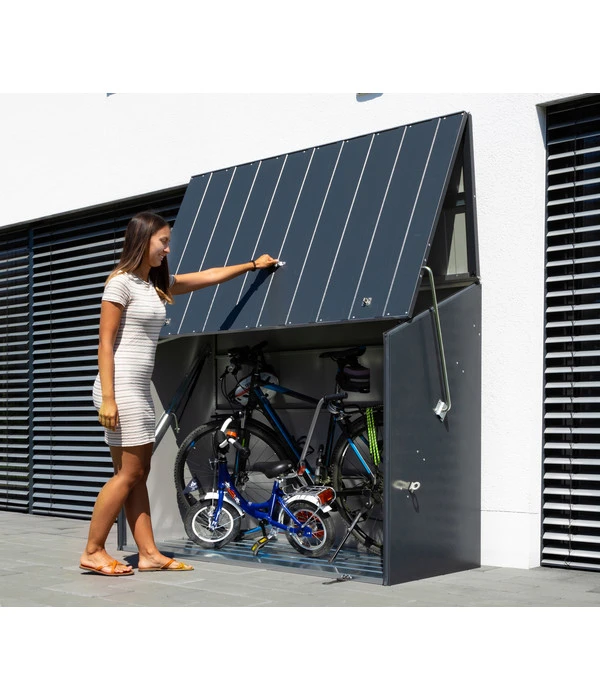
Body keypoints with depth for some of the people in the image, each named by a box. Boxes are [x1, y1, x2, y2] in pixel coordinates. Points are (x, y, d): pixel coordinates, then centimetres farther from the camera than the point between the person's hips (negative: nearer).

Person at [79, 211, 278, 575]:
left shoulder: (158, 284, 15)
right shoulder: (121, 282, -9)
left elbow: (207, 276, 24)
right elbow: (105, 343, -13)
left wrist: (253, 265, 25)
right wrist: (108, 398, -18)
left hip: (140, 389, 8)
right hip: (121, 388, -8)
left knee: (139, 473, 7)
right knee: (129, 473, -5)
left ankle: (149, 554, 10)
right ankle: (93, 552, 4)